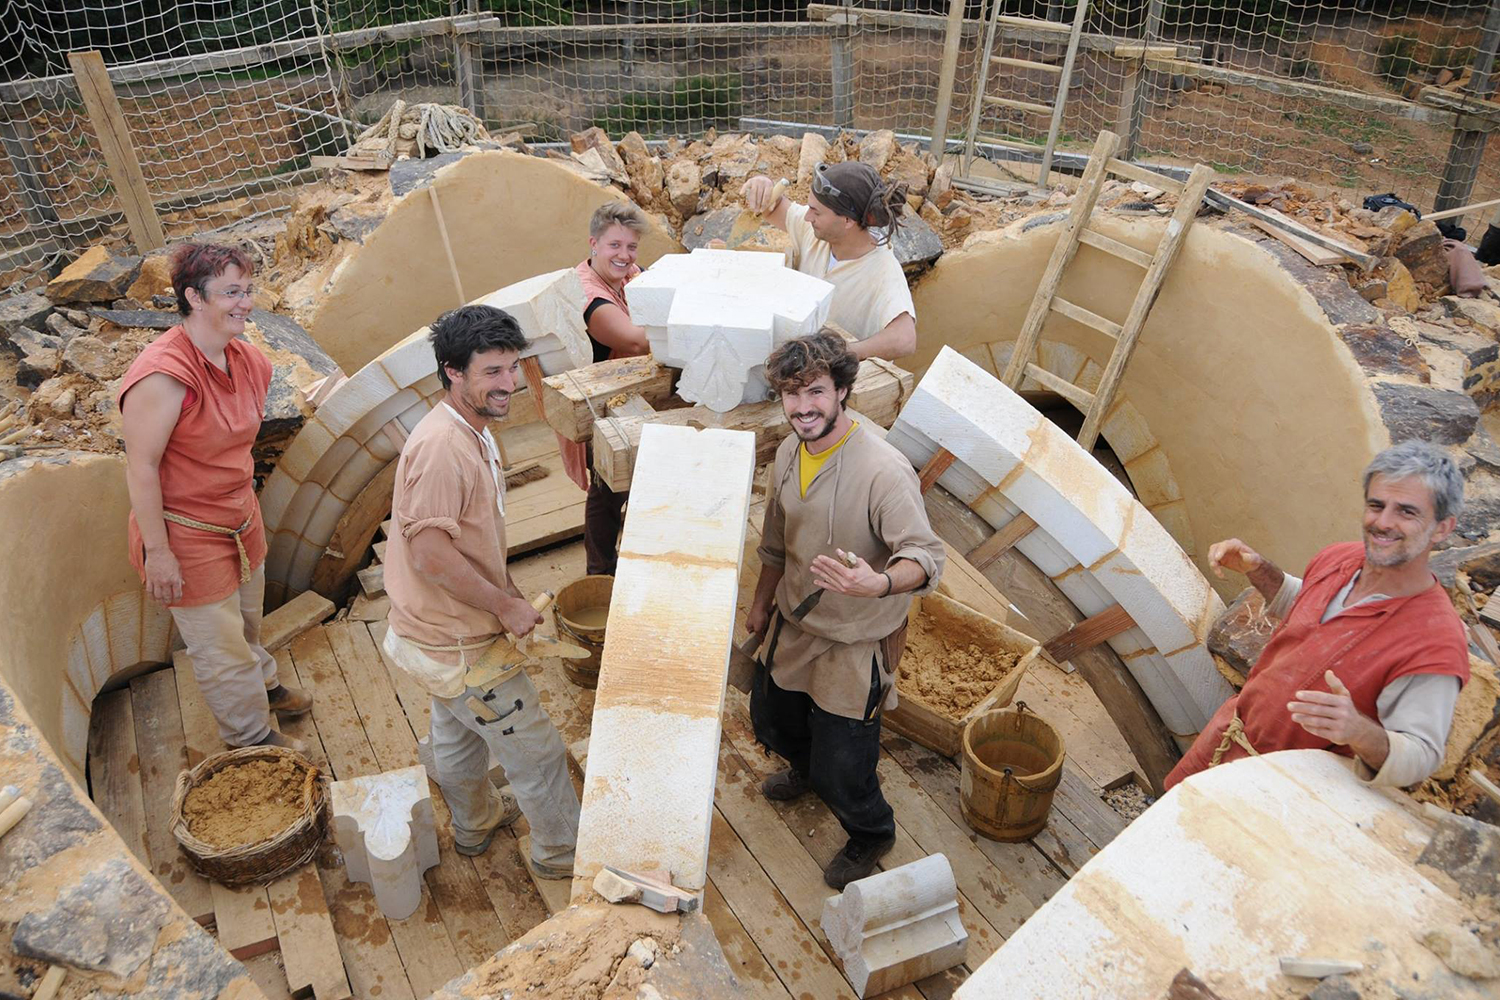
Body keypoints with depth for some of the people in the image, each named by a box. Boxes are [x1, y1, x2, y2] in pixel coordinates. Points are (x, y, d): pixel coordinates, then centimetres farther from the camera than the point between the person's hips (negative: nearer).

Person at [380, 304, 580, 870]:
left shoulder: (472, 432, 3)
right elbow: (431, 553, -31)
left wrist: (506, 589, 11)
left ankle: (476, 823, 54)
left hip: (450, 628, 10)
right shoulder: (441, 445, -30)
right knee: (536, 750, 7)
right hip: (457, 644, -10)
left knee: (457, 733, 30)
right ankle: (563, 854, 28)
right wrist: (506, 605, -22)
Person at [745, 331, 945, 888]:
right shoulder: (790, 454, -4)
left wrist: (879, 583, -52)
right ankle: (807, 770, 62)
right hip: (794, 626, 7)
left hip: (856, 642, -7)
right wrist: (762, 603, 21)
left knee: (840, 771, 5)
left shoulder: (884, 472, -29)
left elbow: (927, 558, -31)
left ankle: (872, 835, 39)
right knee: (770, 718, 27)